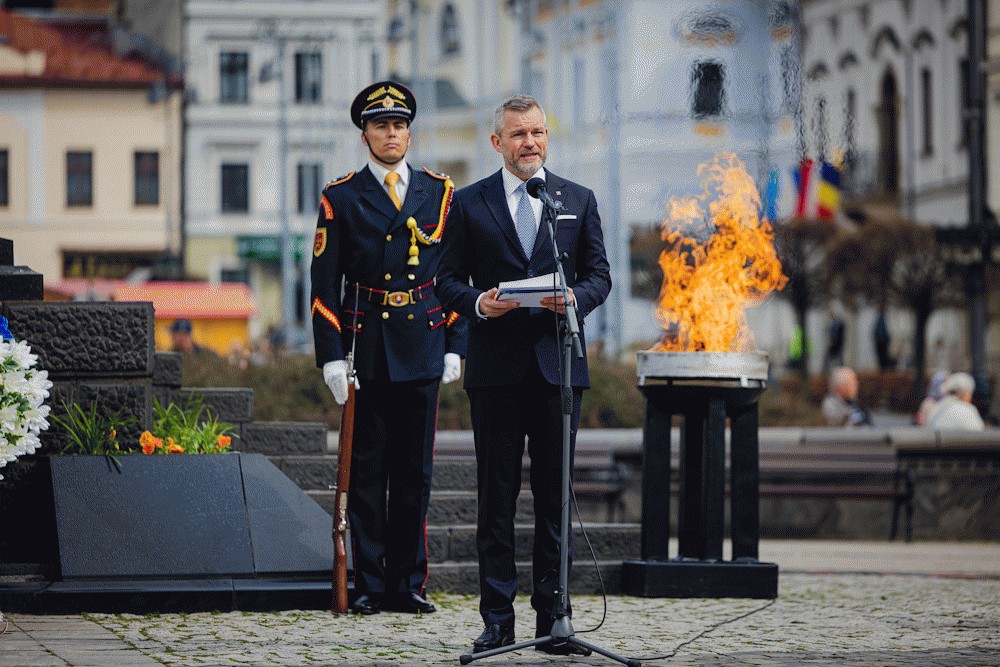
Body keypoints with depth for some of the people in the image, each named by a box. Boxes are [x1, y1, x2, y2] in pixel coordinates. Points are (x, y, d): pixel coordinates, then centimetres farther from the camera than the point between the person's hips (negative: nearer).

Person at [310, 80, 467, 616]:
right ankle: (370, 585, 5)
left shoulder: (439, 193, 9)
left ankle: (409, 583, 10)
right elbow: (325, 284, 0)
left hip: (422, 351, 2)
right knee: (366, 472, 0)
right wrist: (331, 357, -7)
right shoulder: (340, 198, 3)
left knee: (414, 472, 5)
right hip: (365, 349, -2)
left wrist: (454, 347, 2)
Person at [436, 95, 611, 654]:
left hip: (558, 364, 1)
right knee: (497, 498, 1)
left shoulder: (579, 200, 11)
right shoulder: (470, 204, 7)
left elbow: (600, 274, 9)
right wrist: (478, 303, -14)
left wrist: (575, 298, -12)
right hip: (496, 369, -1)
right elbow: (449, 278, 7)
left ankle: (552, 618, 6)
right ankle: (498, 620, 4)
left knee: (555, 498, 2)